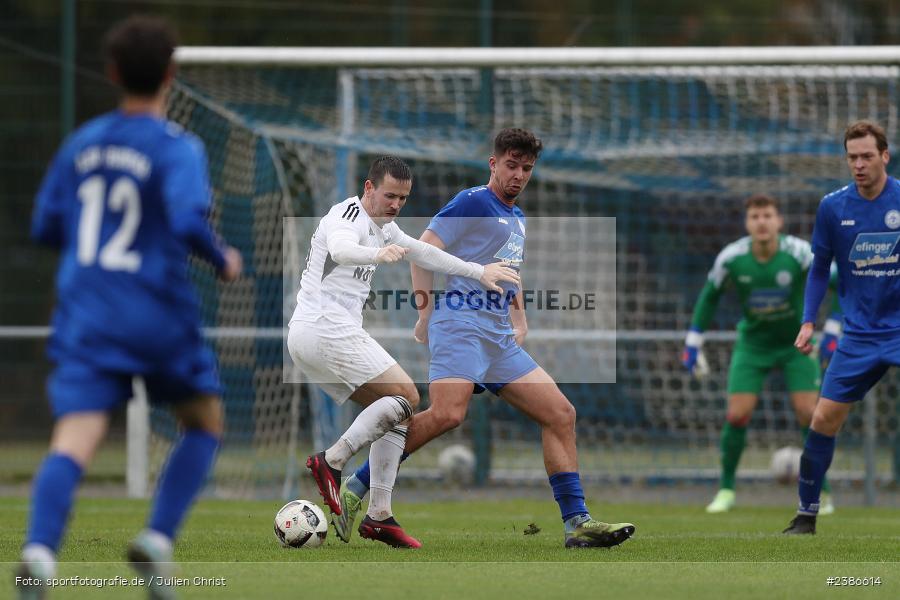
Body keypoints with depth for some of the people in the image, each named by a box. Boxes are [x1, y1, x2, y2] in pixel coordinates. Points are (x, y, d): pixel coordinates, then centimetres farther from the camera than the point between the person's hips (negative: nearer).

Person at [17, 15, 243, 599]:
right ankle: (158, 540, 3)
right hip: (159, 311, -3)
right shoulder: (178, 148, -5)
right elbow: (188, 221, -21)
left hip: (85, 311, 3)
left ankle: (40, 551, -37)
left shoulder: (81, 144, 10)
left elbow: (46, 226, 14)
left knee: (75, 438, -11)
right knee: (205, 421, 20)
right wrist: (223, 259, -2)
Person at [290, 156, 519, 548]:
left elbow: (423, 253, 30)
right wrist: (378, 253, -58)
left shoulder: (381, 225, 18)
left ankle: (379, 516, 6)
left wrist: (478, 272, 29)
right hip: (329, 330, -10)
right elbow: (340, 249, -37)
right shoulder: (349, 216, -13)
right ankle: (332, 461, -17)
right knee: (406, 397, -12)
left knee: (395, 414, 9)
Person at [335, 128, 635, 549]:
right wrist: (426, 314, -12)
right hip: (461, 325, -9)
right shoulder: (474, 203, -3)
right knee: (448, 414, -29)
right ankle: (354, 490, -20)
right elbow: (423, 250, -8)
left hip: (500, 339, 9)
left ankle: (577, 523, 1)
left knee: (561, 414, 1)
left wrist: (520, 321, 23)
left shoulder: (517, 218, 23)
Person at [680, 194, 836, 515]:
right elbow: (710, 295, 1)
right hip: (753, 343, 1)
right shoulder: (731, 257, -17)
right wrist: (693, 342, 1)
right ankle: (726, 489, 10)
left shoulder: (798, 252, -23)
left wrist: (831, 331, -15)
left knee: (808, 413, -12)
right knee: (737, 415, -9)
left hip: (796, 343, -1)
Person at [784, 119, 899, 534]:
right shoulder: (832, 207, -2)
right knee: (824, 419, 0)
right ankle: (807, 514, 15)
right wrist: (808, 321, 1)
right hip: (859, 334, 3)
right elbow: (819, 269, 9)